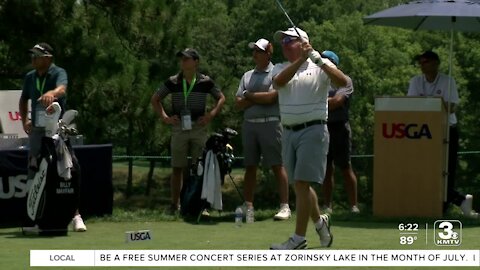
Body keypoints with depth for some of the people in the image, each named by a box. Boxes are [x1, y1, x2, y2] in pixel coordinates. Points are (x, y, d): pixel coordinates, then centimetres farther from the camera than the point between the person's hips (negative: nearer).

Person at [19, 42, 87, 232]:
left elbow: (62, 89, -29)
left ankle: (75, 216, -7)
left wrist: (52, 93, -52)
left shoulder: (59, 73, -6)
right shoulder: (30, 77, 12)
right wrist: (24, 120, 12)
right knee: (35, 174, 8)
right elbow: (24, 99, 28)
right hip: (36, 129, 6)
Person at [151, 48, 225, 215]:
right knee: (177, 168, 2)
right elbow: (155, 99, 14)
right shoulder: (173, 82, 3)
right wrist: (164, 117, 3)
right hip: (179, 128, 0)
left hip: (199, 127, 0)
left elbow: (221, 98, 14)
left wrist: (211, 115, 1)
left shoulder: (205, 82, 2)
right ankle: (175, 205, 8)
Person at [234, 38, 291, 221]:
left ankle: (284, 206, -9)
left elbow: (271, 97, -14)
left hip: (270, 123, -6)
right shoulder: (247, 76, 17)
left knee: (277, 165, -7)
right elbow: (238, 103, 10)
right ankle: (248, 206, 8)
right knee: (250, 166, 5)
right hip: (249, 123, 6)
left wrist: (249, 95, -1)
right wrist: (260, 99, -5)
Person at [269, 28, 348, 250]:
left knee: (302, 183, -11)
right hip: (289, 132, 6)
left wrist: (320, 60, -25)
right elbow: (279, 82, -12)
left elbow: (342, 82, -16)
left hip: (312, 130, -6)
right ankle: (320, 221, 33)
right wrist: (301, 59, -22)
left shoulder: (319, 66, 0)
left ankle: (299, 238, -9)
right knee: (298, 185, 12)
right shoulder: (281, 68, 12)